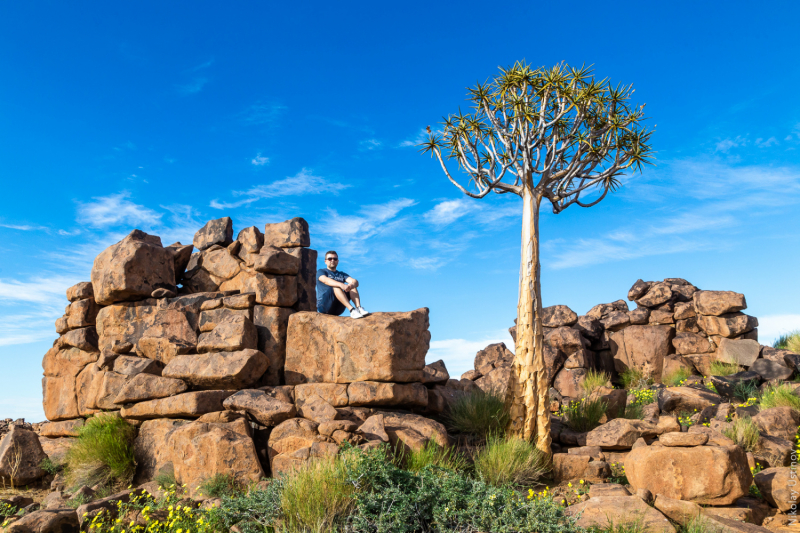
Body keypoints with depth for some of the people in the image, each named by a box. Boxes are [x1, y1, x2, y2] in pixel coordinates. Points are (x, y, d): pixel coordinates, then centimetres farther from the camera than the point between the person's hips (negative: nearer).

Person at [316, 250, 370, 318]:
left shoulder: (342, 274, 21)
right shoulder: (321, 272, 9)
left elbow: (355, 281, -1)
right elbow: (325, 280, -17)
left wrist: (352, 284, -28)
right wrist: (341, 285, -36)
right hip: (323, 306, -4)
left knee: (352, 286, -13)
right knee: (336, 287, -28)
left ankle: (359, 308, -35)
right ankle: (351, 310, -44)